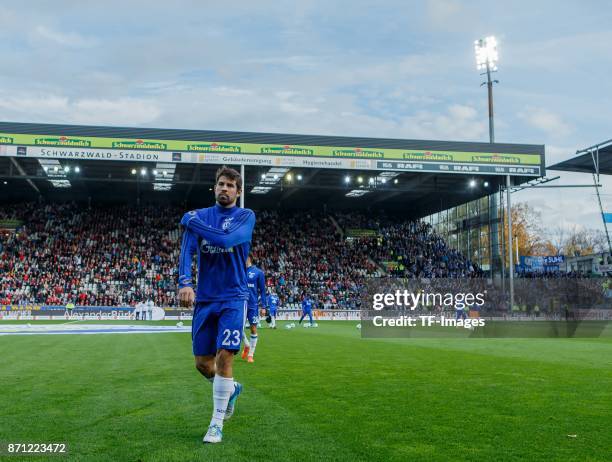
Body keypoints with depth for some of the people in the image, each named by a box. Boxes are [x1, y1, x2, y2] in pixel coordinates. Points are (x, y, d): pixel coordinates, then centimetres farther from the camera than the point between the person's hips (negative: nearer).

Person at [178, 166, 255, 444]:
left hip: (233, 298, -3)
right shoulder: (200, 216, 7)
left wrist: (191, 222, -11)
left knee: (224, 356, -14)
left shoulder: (246, 216, -2)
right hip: (204, 299, 4)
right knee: (202, 362, 7)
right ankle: (231, 389, 39)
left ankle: (217, 424, 0)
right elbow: (187, 251, -6)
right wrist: (185, 283, -24)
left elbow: (226, 240, -21)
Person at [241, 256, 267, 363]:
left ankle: (250, 354, 14)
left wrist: (264, 306, -3)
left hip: (253, 305, -2)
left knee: (253, 329, 2)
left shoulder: (258, 272, -2)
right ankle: (247, 345, 25)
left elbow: (262, 290, 2)